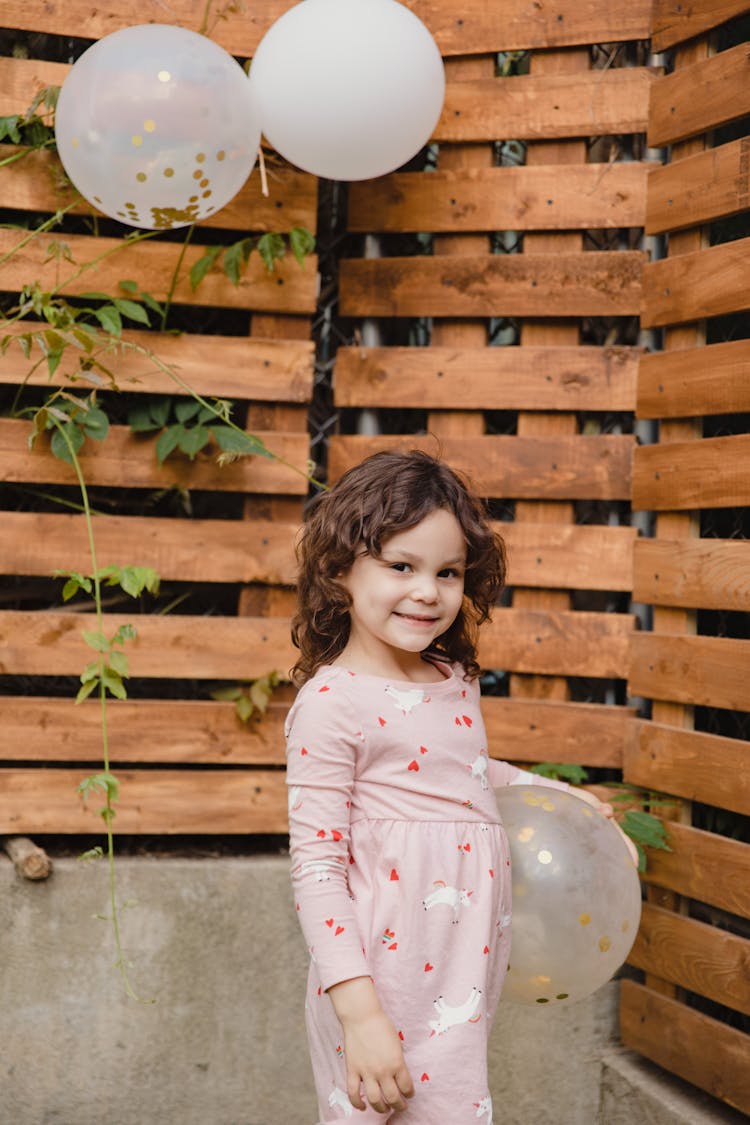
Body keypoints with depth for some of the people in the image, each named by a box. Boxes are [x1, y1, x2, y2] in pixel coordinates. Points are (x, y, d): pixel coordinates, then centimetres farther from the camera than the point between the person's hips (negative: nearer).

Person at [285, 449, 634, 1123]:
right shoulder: (332, 702, -14)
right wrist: (360, 1011, -21)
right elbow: (316, 870, -16)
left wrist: (556, 794, 34)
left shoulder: (455, 683, 8)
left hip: (468, 966, 7)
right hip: (393, 977, -7)